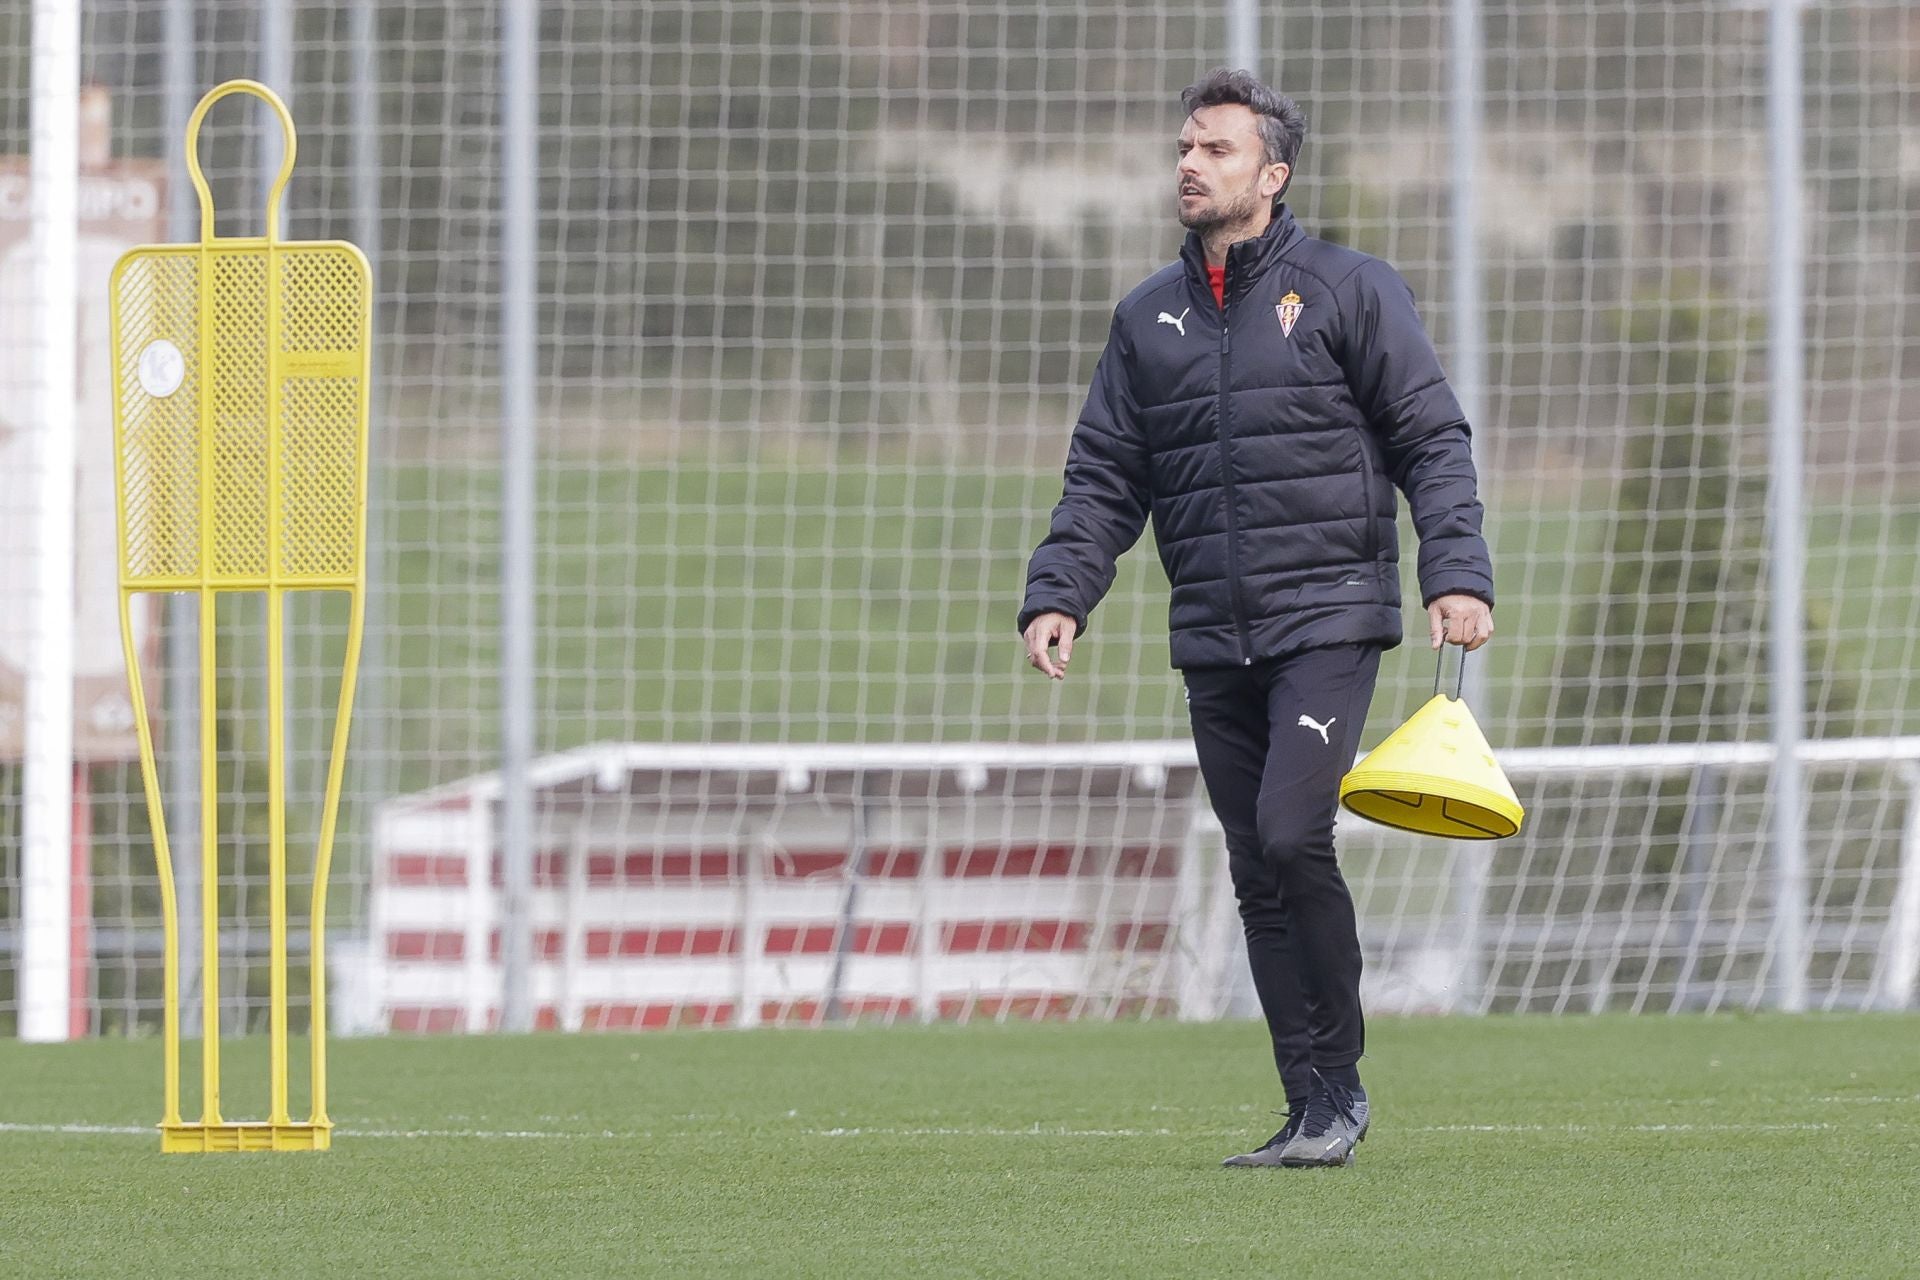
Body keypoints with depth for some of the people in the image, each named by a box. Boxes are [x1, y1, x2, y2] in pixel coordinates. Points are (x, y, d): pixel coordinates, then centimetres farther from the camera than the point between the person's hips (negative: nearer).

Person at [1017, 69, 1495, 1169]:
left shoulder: (1350, 291, 0)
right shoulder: (1149, 317, 14)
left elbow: (1433, 439, -2)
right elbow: (1105, 478, 15)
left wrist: (1458, 573, -14)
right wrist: (1060, 592, 0)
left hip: (1330, 620, -5)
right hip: (1213, 640, 5)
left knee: (1291, 832, -20)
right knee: (1259, 874, 3)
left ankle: (1340, 1076, -7)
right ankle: (1317, 1110, 7)